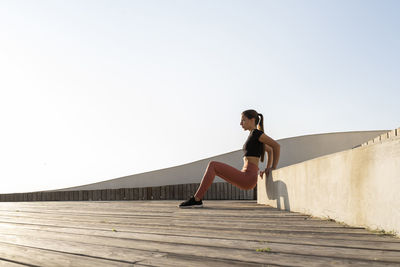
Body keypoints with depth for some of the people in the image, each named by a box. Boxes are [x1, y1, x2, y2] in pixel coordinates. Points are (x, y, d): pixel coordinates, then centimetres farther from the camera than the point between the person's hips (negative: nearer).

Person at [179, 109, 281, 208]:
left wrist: (273, 168, -2)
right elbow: (270, 150, 34)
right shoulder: (254, 136, 23)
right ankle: (197, 199, 1)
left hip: (247, 178, -10)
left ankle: (196, 199, -11)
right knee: (213, 166, 11)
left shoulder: (257, 133, -4)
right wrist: (267, 168, 23)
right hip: (245, 179, 10)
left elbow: (276, 145, -8)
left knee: (212, 165, -10)